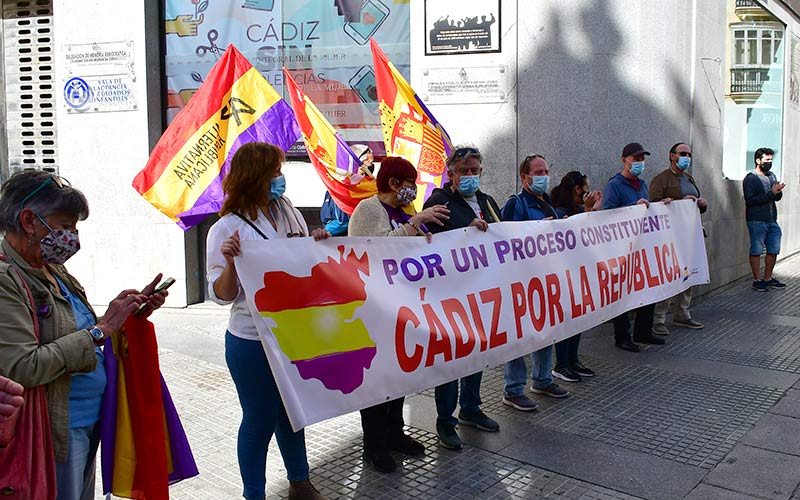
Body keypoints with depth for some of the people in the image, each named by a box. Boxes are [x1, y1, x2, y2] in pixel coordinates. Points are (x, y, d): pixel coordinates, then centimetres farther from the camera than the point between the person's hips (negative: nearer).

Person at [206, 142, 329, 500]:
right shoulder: (227, 228, -12)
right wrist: (230, 262, -30)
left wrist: (317, 245, -5)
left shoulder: (287, 212, 4)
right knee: (260, 420, 8)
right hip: (253, 341, -6)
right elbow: (221, 294, -12)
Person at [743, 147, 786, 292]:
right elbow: (750, 200, -16)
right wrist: (771, 193, -18)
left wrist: (778, 192, -7)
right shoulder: (750, 179, -6)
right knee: (756, 251, -1)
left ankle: (768, 278, 22)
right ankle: (757, 280, 7)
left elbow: (778, 198, 16)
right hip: (757, 221, -7)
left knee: (773, 250, 10)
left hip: (772, 220, 7)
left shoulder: (772, 176, 17)